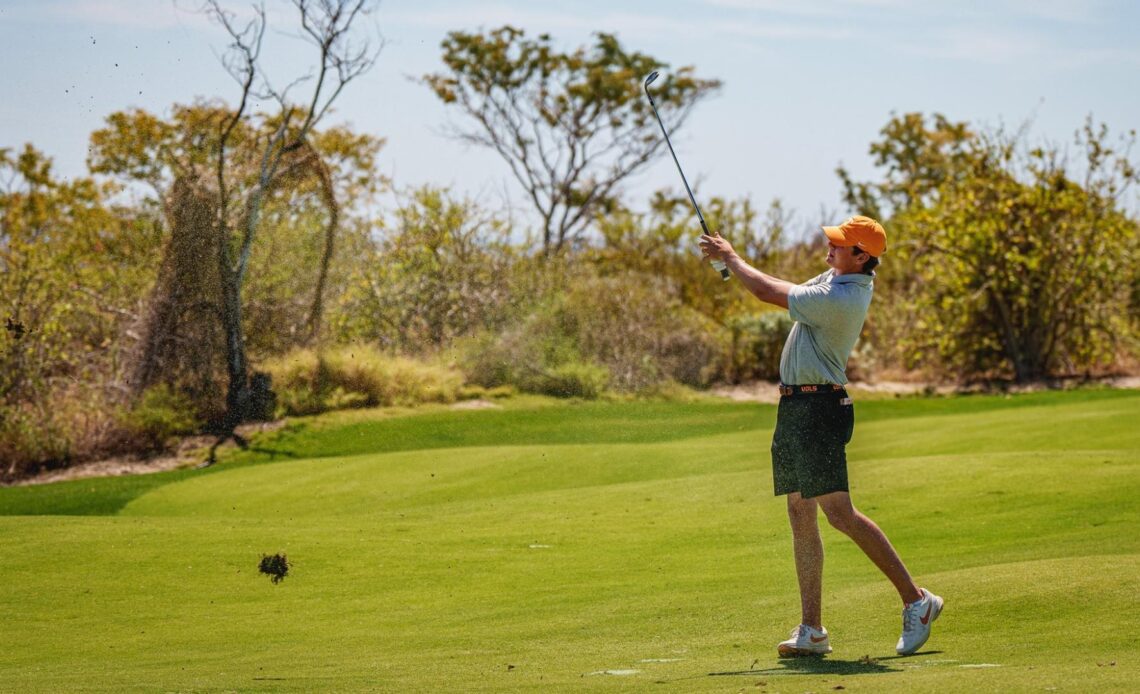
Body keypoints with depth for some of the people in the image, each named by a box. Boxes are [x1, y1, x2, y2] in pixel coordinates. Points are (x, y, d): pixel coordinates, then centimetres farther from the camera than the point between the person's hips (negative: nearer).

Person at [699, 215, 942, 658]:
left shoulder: (839, 299, -20)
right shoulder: (840, 278, 10)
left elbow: (770, 293, -14)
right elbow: (784, 292, 21)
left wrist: (729, 257, 0)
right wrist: (731, 262, 10)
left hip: (818, 407, -10)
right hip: (795, 407, 11)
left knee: (838, 512, -15)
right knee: (800, 516, 8)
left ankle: (915, 600, -9)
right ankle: (811, 630, 10)